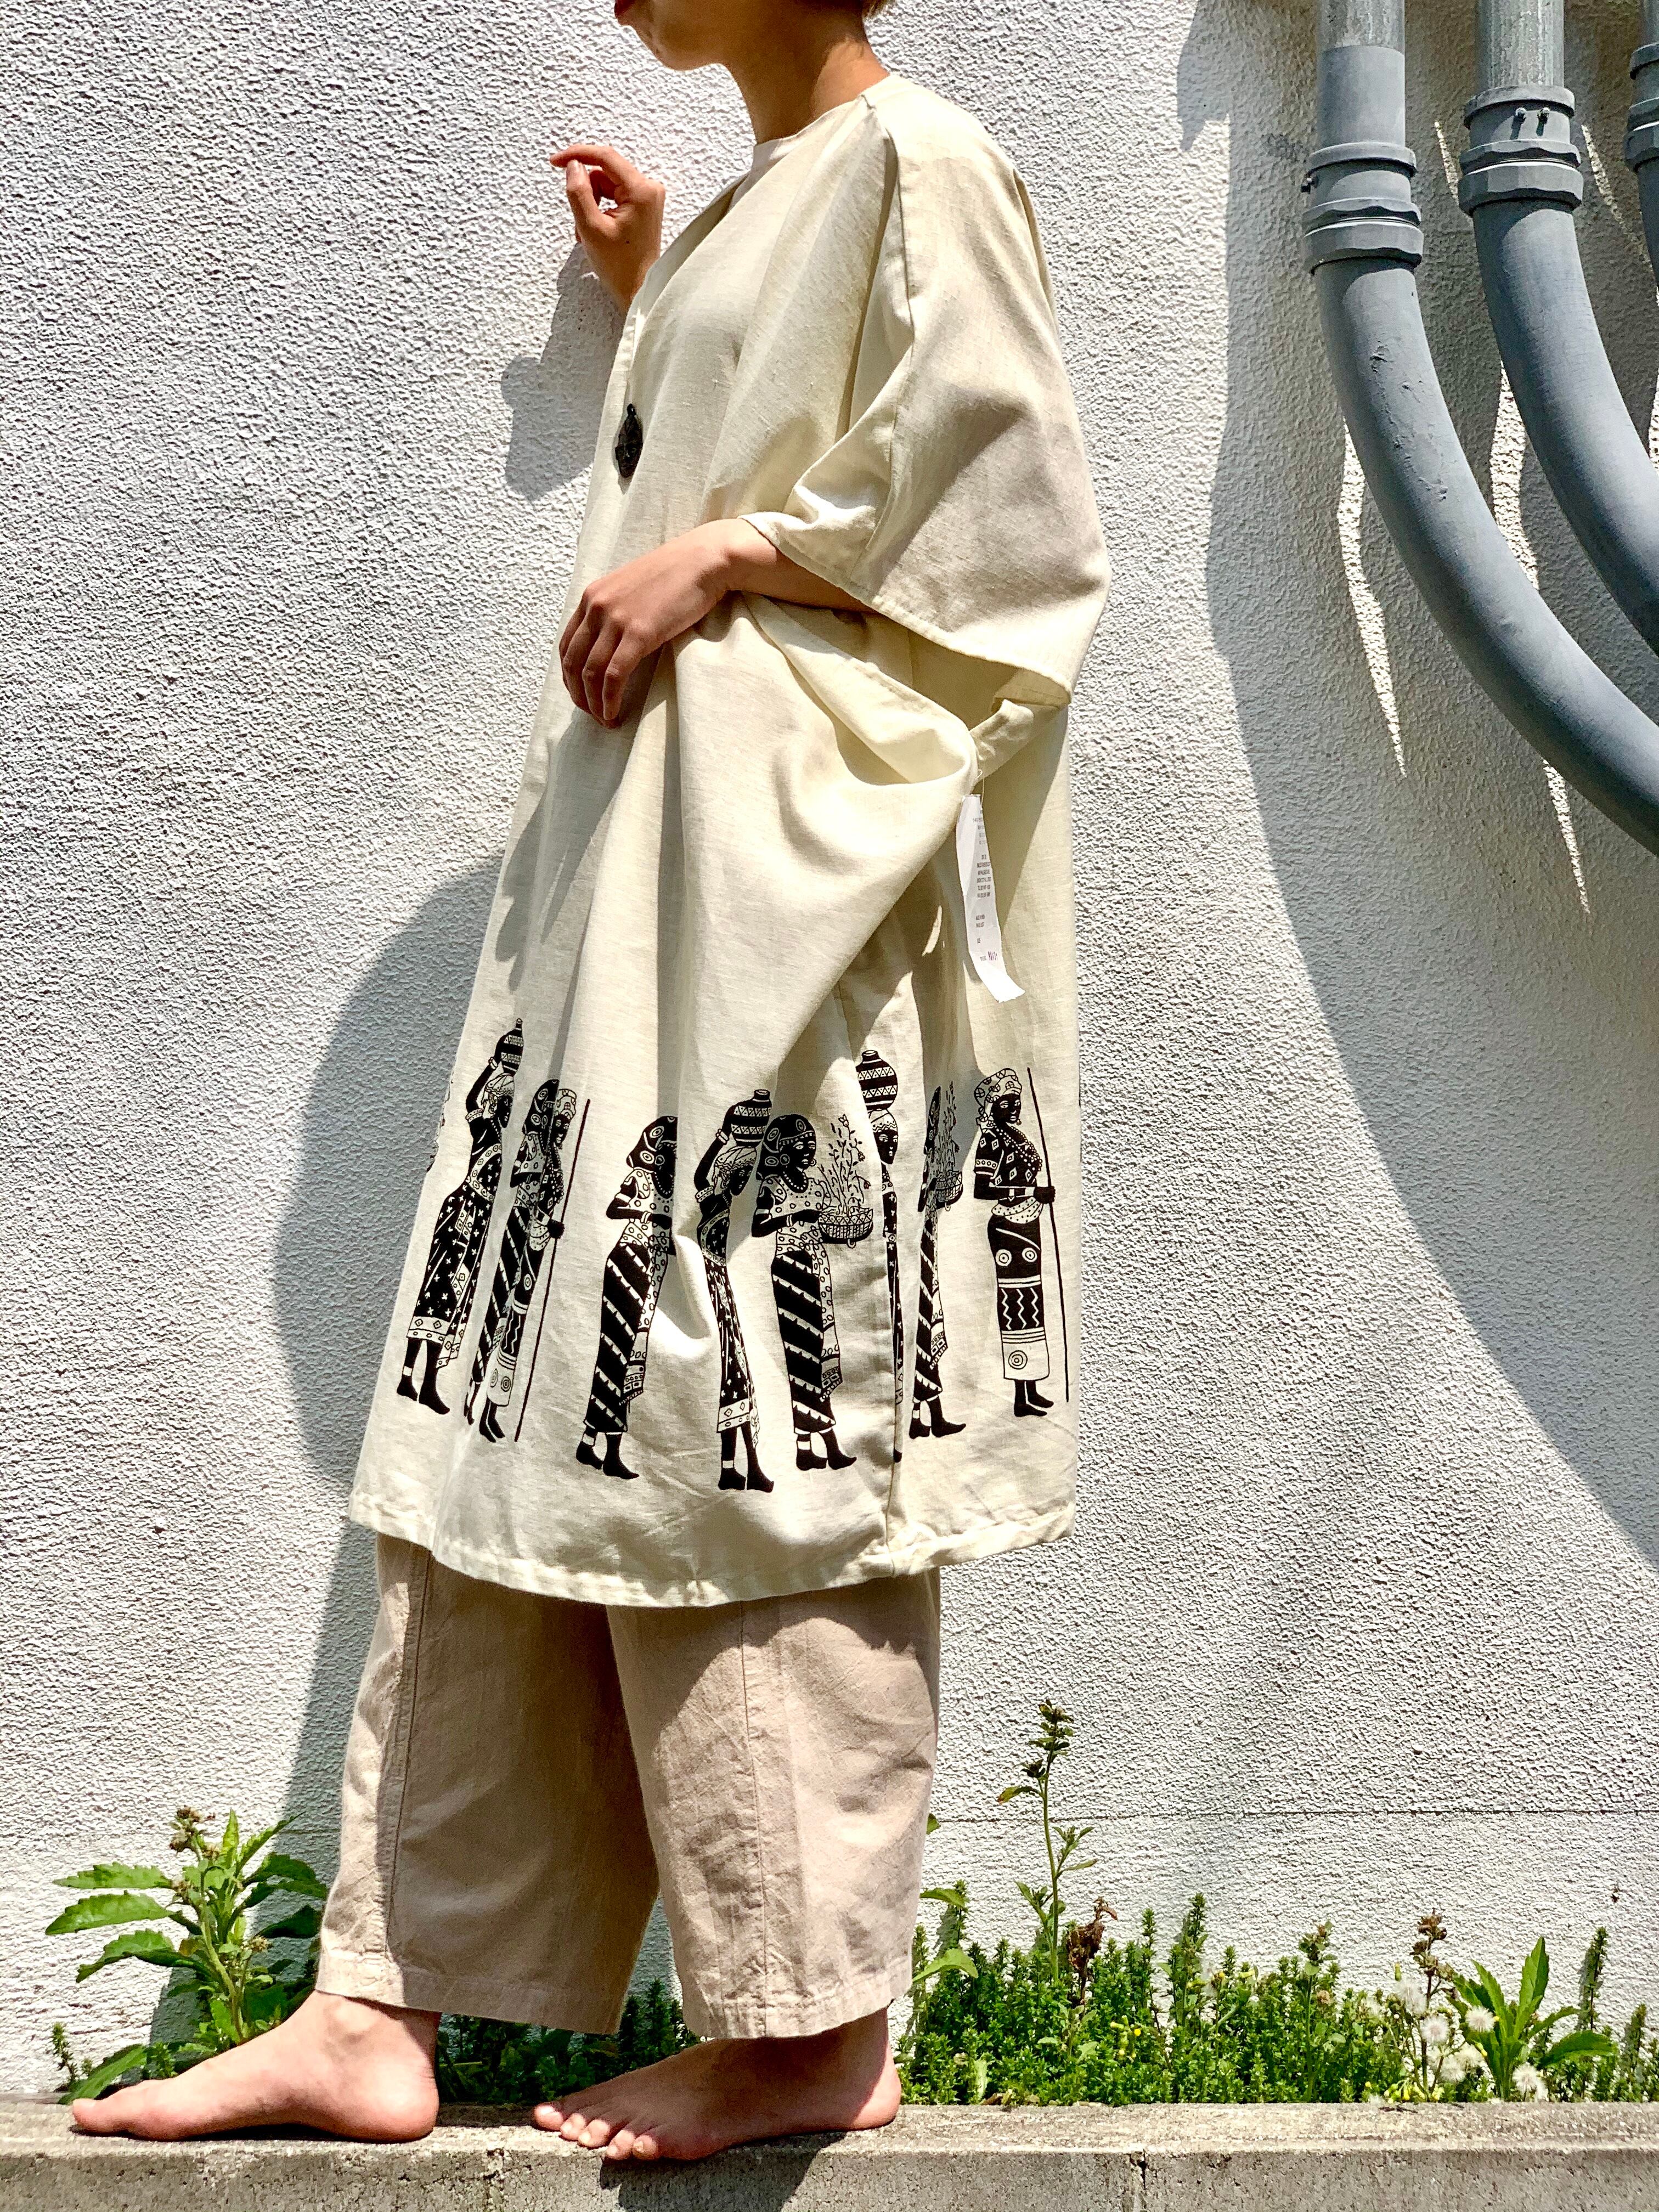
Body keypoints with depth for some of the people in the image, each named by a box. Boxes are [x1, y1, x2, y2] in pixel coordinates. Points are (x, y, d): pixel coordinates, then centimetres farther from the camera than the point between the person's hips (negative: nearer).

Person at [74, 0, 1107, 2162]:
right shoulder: (753, 206, 23)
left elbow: (1014, 518, -10)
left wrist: (724, 560, -12)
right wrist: (642, 297, 28)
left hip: (793, 864, -9)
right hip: (635, 854, 9)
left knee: (748, 1415, -9)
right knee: (530, 1405, 3)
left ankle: (816, 2023, 1)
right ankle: (380, 2013, 4)